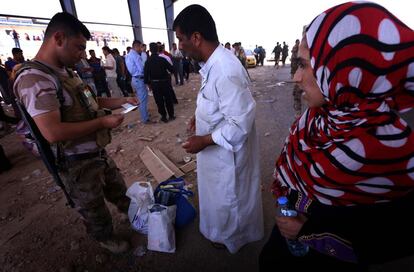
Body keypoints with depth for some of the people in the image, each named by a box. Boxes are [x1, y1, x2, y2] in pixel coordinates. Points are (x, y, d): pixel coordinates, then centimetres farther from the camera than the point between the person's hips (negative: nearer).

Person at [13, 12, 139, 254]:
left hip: (99, 153, 8)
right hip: (77, 164, -8)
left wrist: (122, 101, 5)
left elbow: (89, 103, 16)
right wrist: (102, 122, -26)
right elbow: (53, 133, -32)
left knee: (119, 191, 28)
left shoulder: (67, 72, 5)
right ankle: (106, 237, 45)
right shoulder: (34, 78, -24)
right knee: (94, 208, 18)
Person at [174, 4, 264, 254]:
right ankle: (226, 228, 59)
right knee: (220, 193, 30)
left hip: (228, 152, -9)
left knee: (229, 197, 17)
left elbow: (241, 124, -30)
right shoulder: (215, 62, 0)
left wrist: (204, 140, -23)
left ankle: (232, 236, 49)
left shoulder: (226, 71, -32)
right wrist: (201, 116, 6)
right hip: (217, 148, 9)